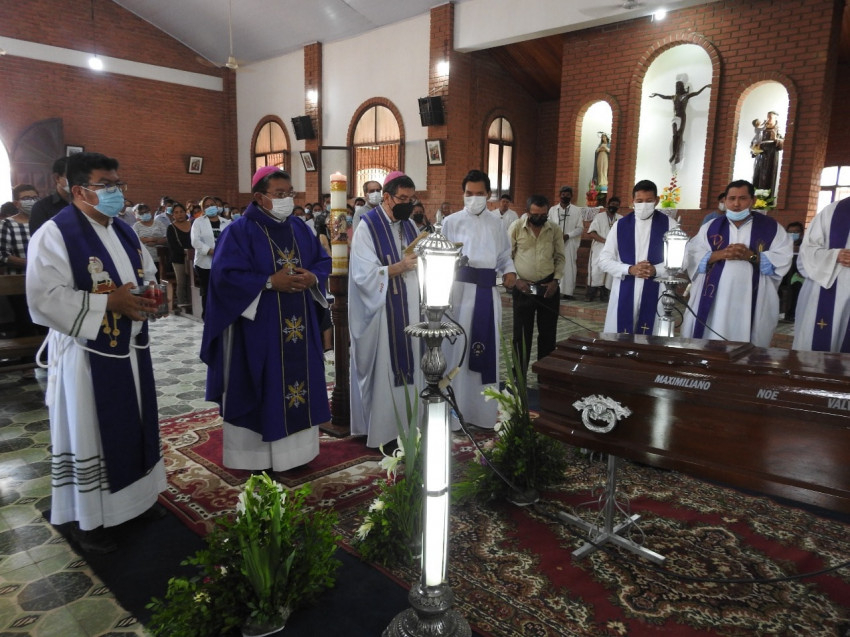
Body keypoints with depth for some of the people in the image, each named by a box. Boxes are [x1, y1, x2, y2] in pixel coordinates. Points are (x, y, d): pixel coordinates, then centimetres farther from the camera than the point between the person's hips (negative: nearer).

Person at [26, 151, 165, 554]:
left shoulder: (124, 232, 11)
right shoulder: (55, 234, -14)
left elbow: (147, 275, 19)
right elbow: (45, 298, -21)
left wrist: (150, 295, -3)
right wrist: (108, 302, -24)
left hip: (130, 350, 7)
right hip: (86, 355, -7)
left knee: (133, 425, 17)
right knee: (87, 433, 6)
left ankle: (137, 496, 35)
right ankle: (86, 518, 22)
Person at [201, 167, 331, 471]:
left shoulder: (300, 228, 11)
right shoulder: (240, 231, -7)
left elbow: (323, 261, 12)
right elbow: (225, 274, -15)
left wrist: (312, 278, -10)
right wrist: (270, 282, -21)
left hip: (299, 325, 6)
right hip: (258, 326, -6)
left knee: (299, 380, 11)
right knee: (260, 388, 2)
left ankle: (295, 448, 26)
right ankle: (256, 455, 17)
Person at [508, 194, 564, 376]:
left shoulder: (554, 229, 0)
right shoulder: (516, 227, -5)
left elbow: (560, 257, 7)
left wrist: (555, 280, -5)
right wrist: (515, 279, -10)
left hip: (549, 287, 2)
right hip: (523, 287, -2)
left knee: (548, 332, 9)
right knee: (521, 332, 6)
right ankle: (519, 375, 20)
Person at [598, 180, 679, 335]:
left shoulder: (669, 225, 3)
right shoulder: (620, 225, 6)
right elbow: (604, 260, 3)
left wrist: (656, 270, -16)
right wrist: (630, 270, -12)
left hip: (655, 292, -1)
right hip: (624, 292, 1)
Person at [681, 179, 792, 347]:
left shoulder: (772, 228, 8)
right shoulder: (710, 228, 10)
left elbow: (783, 260, -1)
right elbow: (691, 257, 1)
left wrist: (752, 256, -15)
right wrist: (719, 255, -14)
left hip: (752, 303, -1)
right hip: (713, 302, 1)